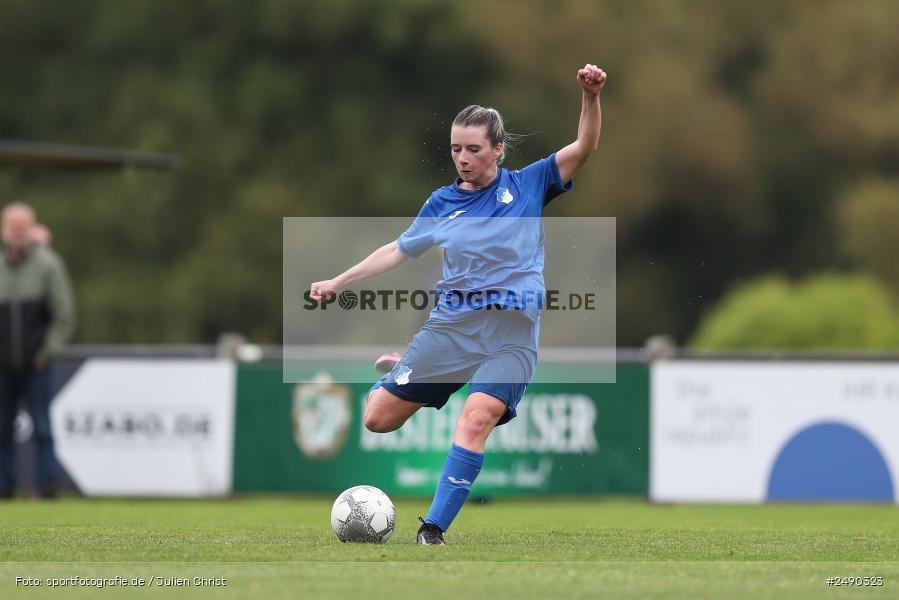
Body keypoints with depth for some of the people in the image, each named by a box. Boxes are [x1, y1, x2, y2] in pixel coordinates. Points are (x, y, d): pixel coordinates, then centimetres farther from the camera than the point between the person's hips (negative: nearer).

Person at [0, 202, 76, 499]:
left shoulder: (48, 265, -3)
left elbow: (64, 316, -2)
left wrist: (48, 351, -7)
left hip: (36, 363, -4)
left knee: (41, 426, -6)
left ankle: (47, 483, -6)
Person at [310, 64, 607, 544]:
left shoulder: (528, 185, 6)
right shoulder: (442, 203, 11)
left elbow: (584, 148, -4)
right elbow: (398, 250, 24)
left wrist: (590, 96, -20)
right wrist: (338, 282, 25)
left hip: (512, 329, -3)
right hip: (451, 324, 3)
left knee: (476, 419, -26)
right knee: (378, 418, -1)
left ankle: (433, 529, -20)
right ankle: (400, 372, 36)